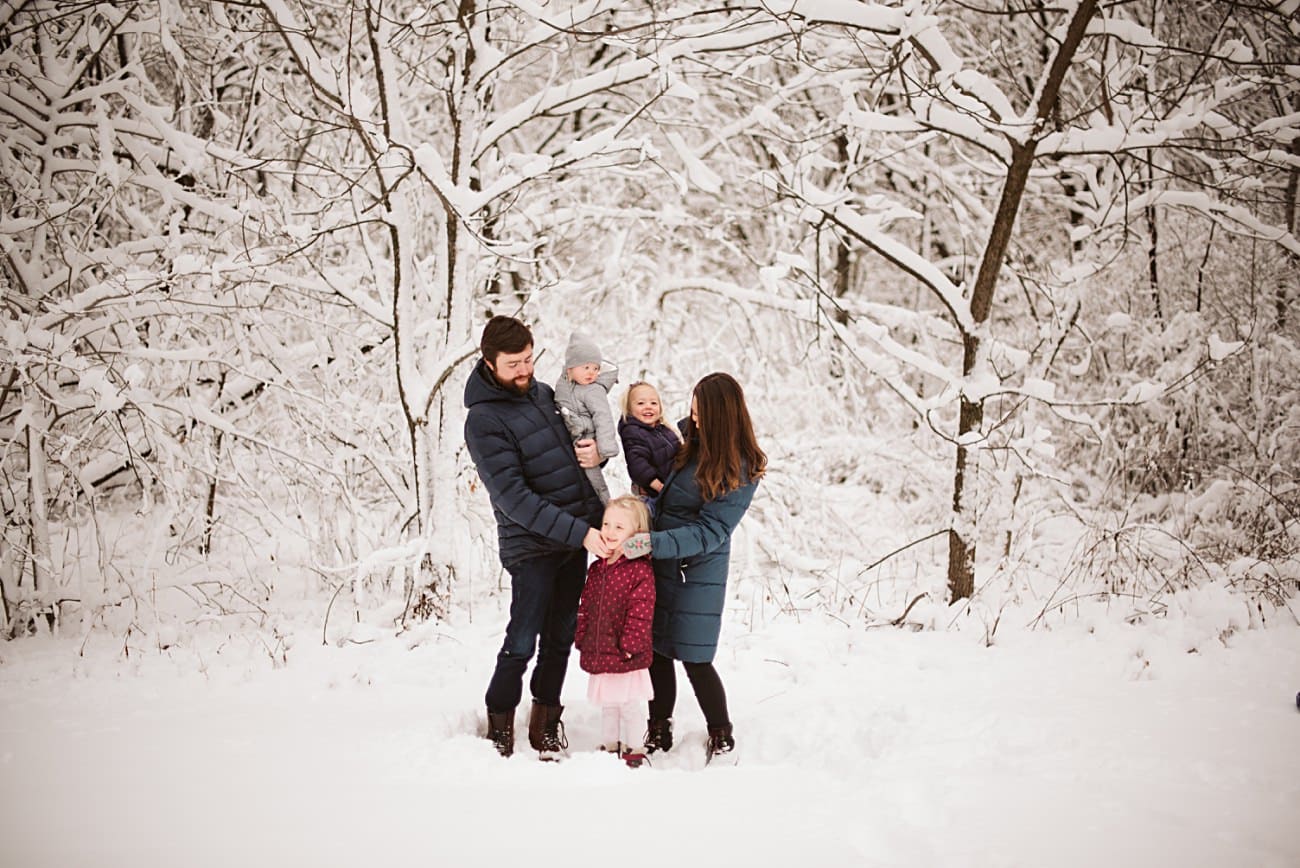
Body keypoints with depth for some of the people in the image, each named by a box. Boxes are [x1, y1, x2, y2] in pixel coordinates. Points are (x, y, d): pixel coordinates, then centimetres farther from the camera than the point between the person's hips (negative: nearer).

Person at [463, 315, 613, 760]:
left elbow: (591, 430, 23)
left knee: (560, 638, 11)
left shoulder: (544, 393, 9)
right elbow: (513, 497, -20)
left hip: (575, 538, 7)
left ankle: (546, 720, 23)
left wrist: (597, 449, -3)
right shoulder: (483, 421, -13)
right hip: (531, 545, -6)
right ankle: (499, 729, 10)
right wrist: (580, 532, -24)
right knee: (523, 642, -5)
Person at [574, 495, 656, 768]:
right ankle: (609, 746, 33)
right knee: (608, 706, 20)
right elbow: (585, 608, 13)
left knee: (629, 707, 6)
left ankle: (633, 750, 19)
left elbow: (640, 613, -18)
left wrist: (630, 646, -19)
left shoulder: (640, 570, -15)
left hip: (626, 659, -7)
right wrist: (581, 640, 9)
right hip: (599, 655, 7)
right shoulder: (596, 569, 7)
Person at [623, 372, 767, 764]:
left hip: (697, 572, -6)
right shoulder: (689, 437, 0)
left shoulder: (741, 470, -16)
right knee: (656, 652, 12)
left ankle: (722, 740, 17)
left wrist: (652, 543, -27)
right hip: (659, 565, 6)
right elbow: (663, 492, 14)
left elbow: (710, 532, -19)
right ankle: (658, 732, 27)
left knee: (694, 659, -1)